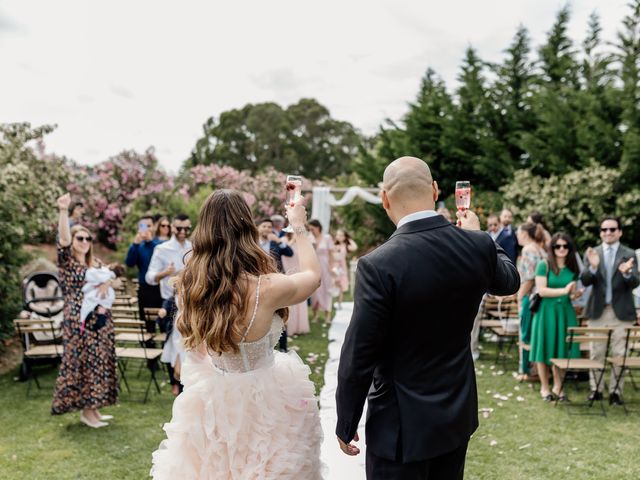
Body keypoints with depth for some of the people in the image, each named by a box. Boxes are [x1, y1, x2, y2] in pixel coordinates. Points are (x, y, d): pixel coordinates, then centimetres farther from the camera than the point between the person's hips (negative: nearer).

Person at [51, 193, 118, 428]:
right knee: (82, 363, -3)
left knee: (99, 364, 9)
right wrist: (63, 211, -32)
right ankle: (86, 411, 6)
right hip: (79, 322, -6)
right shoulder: (66, 262, -2)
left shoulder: (95, 265, 16)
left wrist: (106, 283, -13)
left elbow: (110, 280, 12)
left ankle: (93, 408, 20)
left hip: (100, 321, 7)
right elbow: (63, 239, -19)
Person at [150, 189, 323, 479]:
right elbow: (313, 275, -3)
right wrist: (299, 227, 10)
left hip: (210, 403, 5)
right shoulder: (265, 288, -26)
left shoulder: (190, 284, -11)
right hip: (261, 405, -5)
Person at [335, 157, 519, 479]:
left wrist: (346, 425, -4)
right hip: (458, 415, 6)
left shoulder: (378, 265, -24)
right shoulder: (477, 246, -9)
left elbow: (358, 357, -18)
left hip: (401, 424, -5)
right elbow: (509, 281, 15)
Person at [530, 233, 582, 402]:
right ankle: (544, 388, 12)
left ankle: (558, 387, 18)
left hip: (565, 311, 4)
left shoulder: (572, 268, 9)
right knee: (545, 349, 1)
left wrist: (575, 294, -6)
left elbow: (571, 292, 17)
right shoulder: (544, 265, -6)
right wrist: (563, 290, -22)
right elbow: (541, 290, -14)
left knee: (563, 349, 5)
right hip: (547, 310, -4)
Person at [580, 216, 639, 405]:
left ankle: (616, 391, 12)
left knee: (619, 354, 2)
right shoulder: (592, 253, 5)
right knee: (596, 353, 7)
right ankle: (595, 389, 16)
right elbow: (585, 281, -5)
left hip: (621, 311, -1)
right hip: (598, 310, 1)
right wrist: (592, 267, -24)